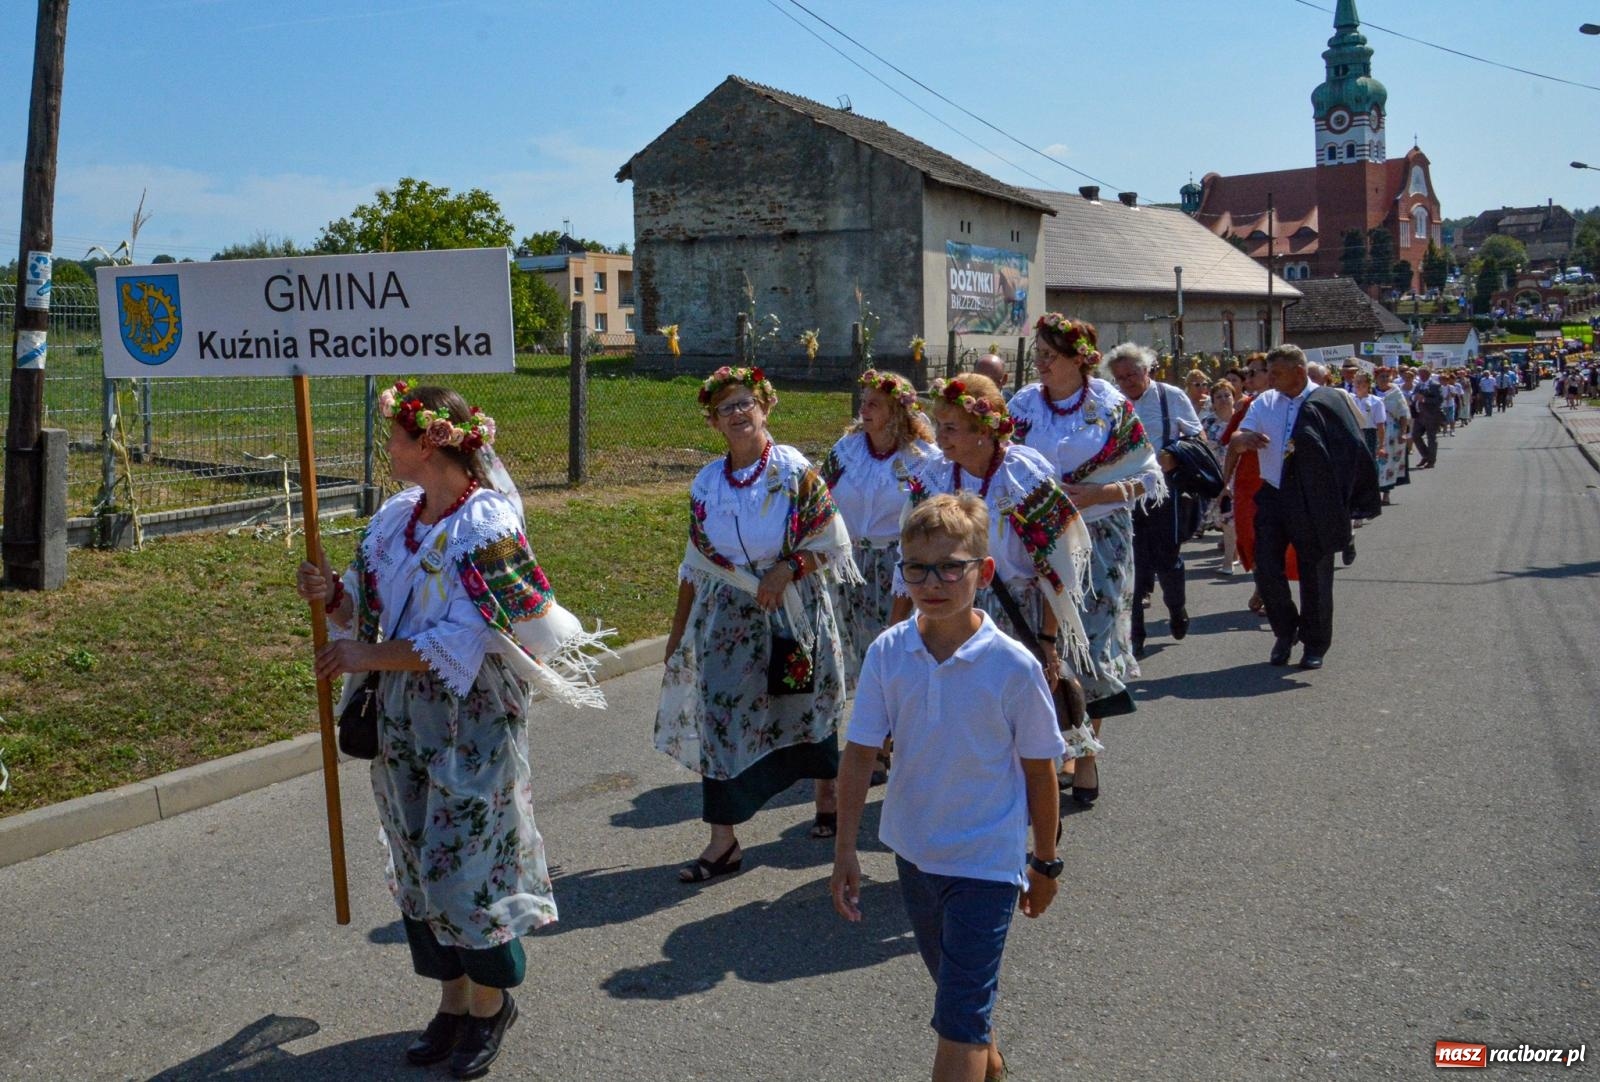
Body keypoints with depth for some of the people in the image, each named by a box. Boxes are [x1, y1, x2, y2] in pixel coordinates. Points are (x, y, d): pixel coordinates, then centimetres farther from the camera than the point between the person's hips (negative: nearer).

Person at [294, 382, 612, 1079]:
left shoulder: (487, 524, -16)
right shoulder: (397, 517, 7)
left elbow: (464, 640, -21)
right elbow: (371, 612, 11)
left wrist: (370, 656, -19)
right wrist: (334, 597, -9)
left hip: (471, 721, -7)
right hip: (403, 717, 7)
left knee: (465, 866, 0)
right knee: (418, 861, 13)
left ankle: (491, 1001, 23)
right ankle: (453, 1001, 30)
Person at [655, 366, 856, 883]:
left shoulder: (795, 470, -6)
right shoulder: (707, 482, 5)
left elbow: (830, 539, -6)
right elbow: (696, 562, 11)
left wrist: (786, 571, -20)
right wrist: (678, 627, 12)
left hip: (793, 610, -2)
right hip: (728, 616, 3)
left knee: (807, 706, 12)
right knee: (720, 714, -4)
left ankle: (827, 798, 40)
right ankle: (723, 841, 2)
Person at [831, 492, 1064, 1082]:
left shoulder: (1013, 665, -19)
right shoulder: (887, 653, -11)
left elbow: (1039, 771, -8)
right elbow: (859, 755, -7)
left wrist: (1044, 863, 1)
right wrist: (844, 850, -8)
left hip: (986, 859, -4)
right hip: (914, 849, 5)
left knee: (959, 1012, -6)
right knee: (956, 983, 26)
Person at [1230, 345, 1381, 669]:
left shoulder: (1325, 403, -8)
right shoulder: (1265, 403, 6)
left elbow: (1352, 450, -8)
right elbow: (1237, 437, 2)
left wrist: (1354, 504, -13)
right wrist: (1244, 438, -22)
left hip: (1313, 501, -4)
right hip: (1273, 496, 4)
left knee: (1314, 573, 6)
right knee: (1266, 568, 0)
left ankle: (1315, 643, 22)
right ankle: (1285, 631, 23)